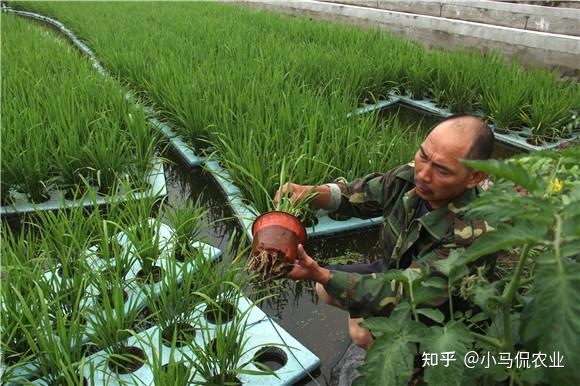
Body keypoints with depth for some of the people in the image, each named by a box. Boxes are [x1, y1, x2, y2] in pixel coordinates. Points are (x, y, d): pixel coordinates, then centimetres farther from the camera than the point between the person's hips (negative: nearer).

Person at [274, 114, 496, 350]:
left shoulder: (470, 234, -40)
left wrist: (320, 276, -48)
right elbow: (360, 195, -5)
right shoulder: (412, 176, -21)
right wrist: (314, 193, -27)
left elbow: (402, 292, -39)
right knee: (325, 289, 7)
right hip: (391, 271, 6)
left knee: (362, 329, -26)